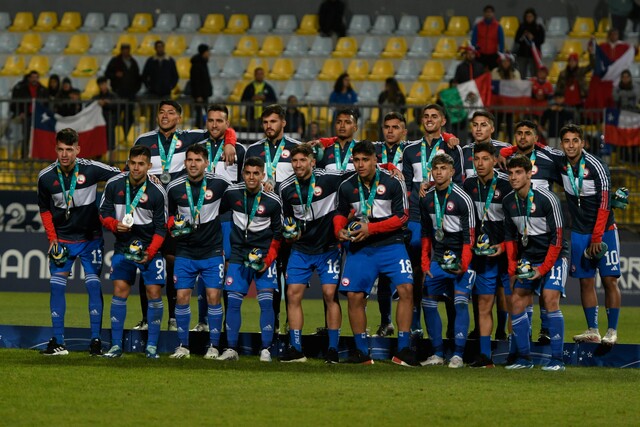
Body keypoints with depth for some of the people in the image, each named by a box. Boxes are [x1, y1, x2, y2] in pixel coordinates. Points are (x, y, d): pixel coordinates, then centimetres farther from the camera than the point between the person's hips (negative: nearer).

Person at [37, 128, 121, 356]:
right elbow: (44, 209, 7)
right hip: (62, 239, 2)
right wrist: (52, 238, 1)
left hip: (90, 237, -2)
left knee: (93, 284, -5)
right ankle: (58, 342, 2)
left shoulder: (91, 169, -14)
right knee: (57, 285, -3)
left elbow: (121, 176, -1)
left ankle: (96, 340, 1)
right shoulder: (46, 177, -6)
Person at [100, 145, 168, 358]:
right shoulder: (114, 185, -4)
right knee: (119, 291, -4)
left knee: (154, 293, -7)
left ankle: (152, 346, 2)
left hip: (149, 248, -2)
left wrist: (149, 253, -18)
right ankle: (116, 345, 1)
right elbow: (104, 213, 5)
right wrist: (115, 225, -16)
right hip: (123, 246, 2)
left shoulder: (157, 192, -11)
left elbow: (161, 228, -7)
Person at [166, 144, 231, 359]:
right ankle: (183, 346, 7)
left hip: (212, 251, -1)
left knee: (213, 297, -5)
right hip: (185, 251, 1)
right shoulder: (174, 187, -2)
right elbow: (169, 215, 14)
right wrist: (174, 224, -6)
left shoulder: (219, 184, -7)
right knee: (182, 297, -3)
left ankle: (214, 347, 4)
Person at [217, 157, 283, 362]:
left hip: (263, 256, -2)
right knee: (233, 301, -1)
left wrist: (268, 259, -8)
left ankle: (266, 350, -5)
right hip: (238, 254, 2)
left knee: (266, 302, -9)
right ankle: (231, 349, 5)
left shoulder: (272, 201, -8)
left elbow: (277, 234, 1)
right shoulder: (232, 193, -2)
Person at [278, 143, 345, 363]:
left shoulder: (329, 178, -13)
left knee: (330, 294, -8)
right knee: (293, 295, -3)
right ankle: (296, 349, 4)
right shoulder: (286, 188, 1)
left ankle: (333, 349, 0)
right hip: (301, 248, 4)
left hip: (328, 248, -4)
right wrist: (290, 231, 3)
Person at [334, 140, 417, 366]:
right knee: (354, 295, -5)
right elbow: (341, 212, 20)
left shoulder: (393, 183, -6)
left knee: (406, 288, -18)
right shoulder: (347, 187, 5)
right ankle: (361, 352, 9)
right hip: (360, 248, 3)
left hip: (390, 244, -3)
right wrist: (340, 230, -3)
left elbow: (402, 216, -7)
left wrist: (371, 228, -16)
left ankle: (403, 350, -12)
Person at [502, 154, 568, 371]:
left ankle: (557, 359, -16)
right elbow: (510, 236, 11)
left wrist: (543, 269, -19)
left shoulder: (547, 199, -18)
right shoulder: (508, 202, 0)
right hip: (528, 258, 6)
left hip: (553, 257, -6)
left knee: (550, 300, -20)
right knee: (516, 302, -3)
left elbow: (557, 238, -17)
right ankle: (524, 357, 7)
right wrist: (512, 267, 2)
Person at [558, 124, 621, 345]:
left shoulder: (596, 167, -16)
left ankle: (612, 331, 0)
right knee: (586, 282, 2)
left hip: (604, 230, -4)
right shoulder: (560, 164, -2)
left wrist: (597, 237, -18)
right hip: (579, 233, 4)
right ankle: (592, 331, 6)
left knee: (609, 280, -5)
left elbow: (604, 204, -16)